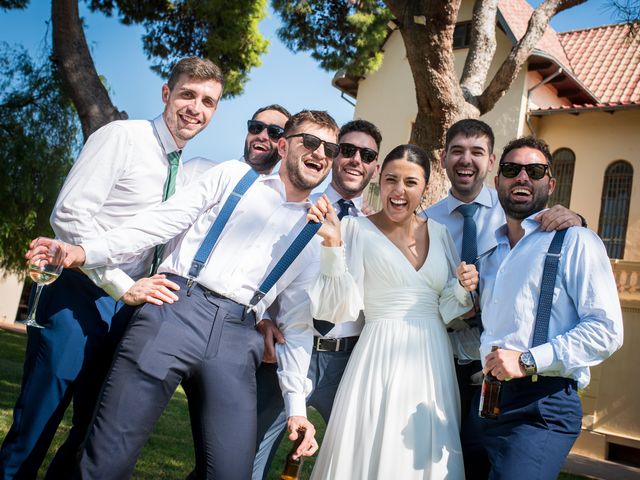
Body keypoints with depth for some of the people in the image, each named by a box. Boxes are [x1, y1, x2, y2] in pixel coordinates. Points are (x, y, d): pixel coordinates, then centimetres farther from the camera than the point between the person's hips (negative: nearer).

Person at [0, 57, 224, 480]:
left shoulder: (182, 171, 13)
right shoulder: (122, 137, -8)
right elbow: (68, 215, -17)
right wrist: (122, 286, -19)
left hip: (127, 307, 7)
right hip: (81, 298, -7)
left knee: (95, 432, 13)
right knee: (34, 427, 0)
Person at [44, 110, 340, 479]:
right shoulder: (234, 176, 15)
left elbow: (299, 322, 17)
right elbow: (161, 222, 7)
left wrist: (297, 405, 11)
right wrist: (86, 251, -5)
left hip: (237, 340, 2)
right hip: (176, 309, -2)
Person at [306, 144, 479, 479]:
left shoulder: (439, 233, 9)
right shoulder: (358, 229, -3)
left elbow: (447, 310, 14)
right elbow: (343, 309, -11)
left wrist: (463, 288, -6)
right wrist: (333, 246, -21)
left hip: (433, 361, 4)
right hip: (381, 357, -4)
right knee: (370, 453, 0)